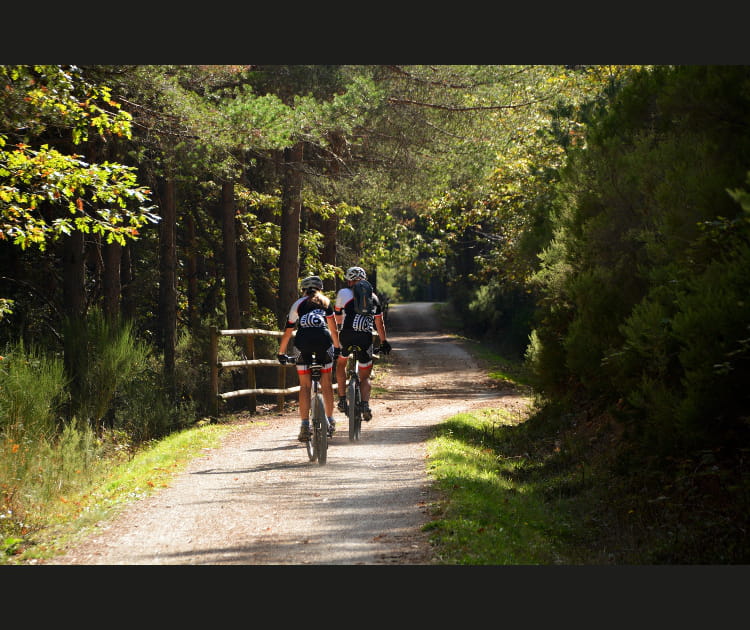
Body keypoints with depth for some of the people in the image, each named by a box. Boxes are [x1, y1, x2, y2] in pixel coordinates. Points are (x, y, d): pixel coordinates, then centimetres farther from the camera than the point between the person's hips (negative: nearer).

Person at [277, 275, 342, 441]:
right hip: (323, 340, 0)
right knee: (327, 384, 11)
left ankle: (305, 426, -1)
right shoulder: (325, 302, 24)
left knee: (305, 385, 4)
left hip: (303, 341, 0)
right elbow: (333, 328, 27)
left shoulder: (298, 304, 23)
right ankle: (330, 422, 17)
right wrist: (337, 347, 40)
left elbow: (287, 332, 23)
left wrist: (281, 353, 33)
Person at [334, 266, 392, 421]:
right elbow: (379, 322, 22)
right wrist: (384, 341, 35)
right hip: (366, 338, 1)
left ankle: (342, 400, 20)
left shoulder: (343, 293, 8)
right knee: (365, 377, 11)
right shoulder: (373, 297, 17)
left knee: (341, 364, 28)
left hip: (347, 336, -1)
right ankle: (365, 404, -15)